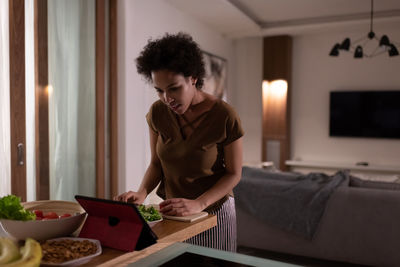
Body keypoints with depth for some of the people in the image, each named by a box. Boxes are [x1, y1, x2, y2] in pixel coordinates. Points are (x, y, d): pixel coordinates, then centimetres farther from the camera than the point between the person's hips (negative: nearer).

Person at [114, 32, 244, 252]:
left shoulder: (224, 116, -20)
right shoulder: (157, 113, -8)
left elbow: (233, 174, -12)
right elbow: (156, 163, 2)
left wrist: (198, 204, -24)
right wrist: (142, 193, -17)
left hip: (213, 212, -3)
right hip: (170, 211, 3)